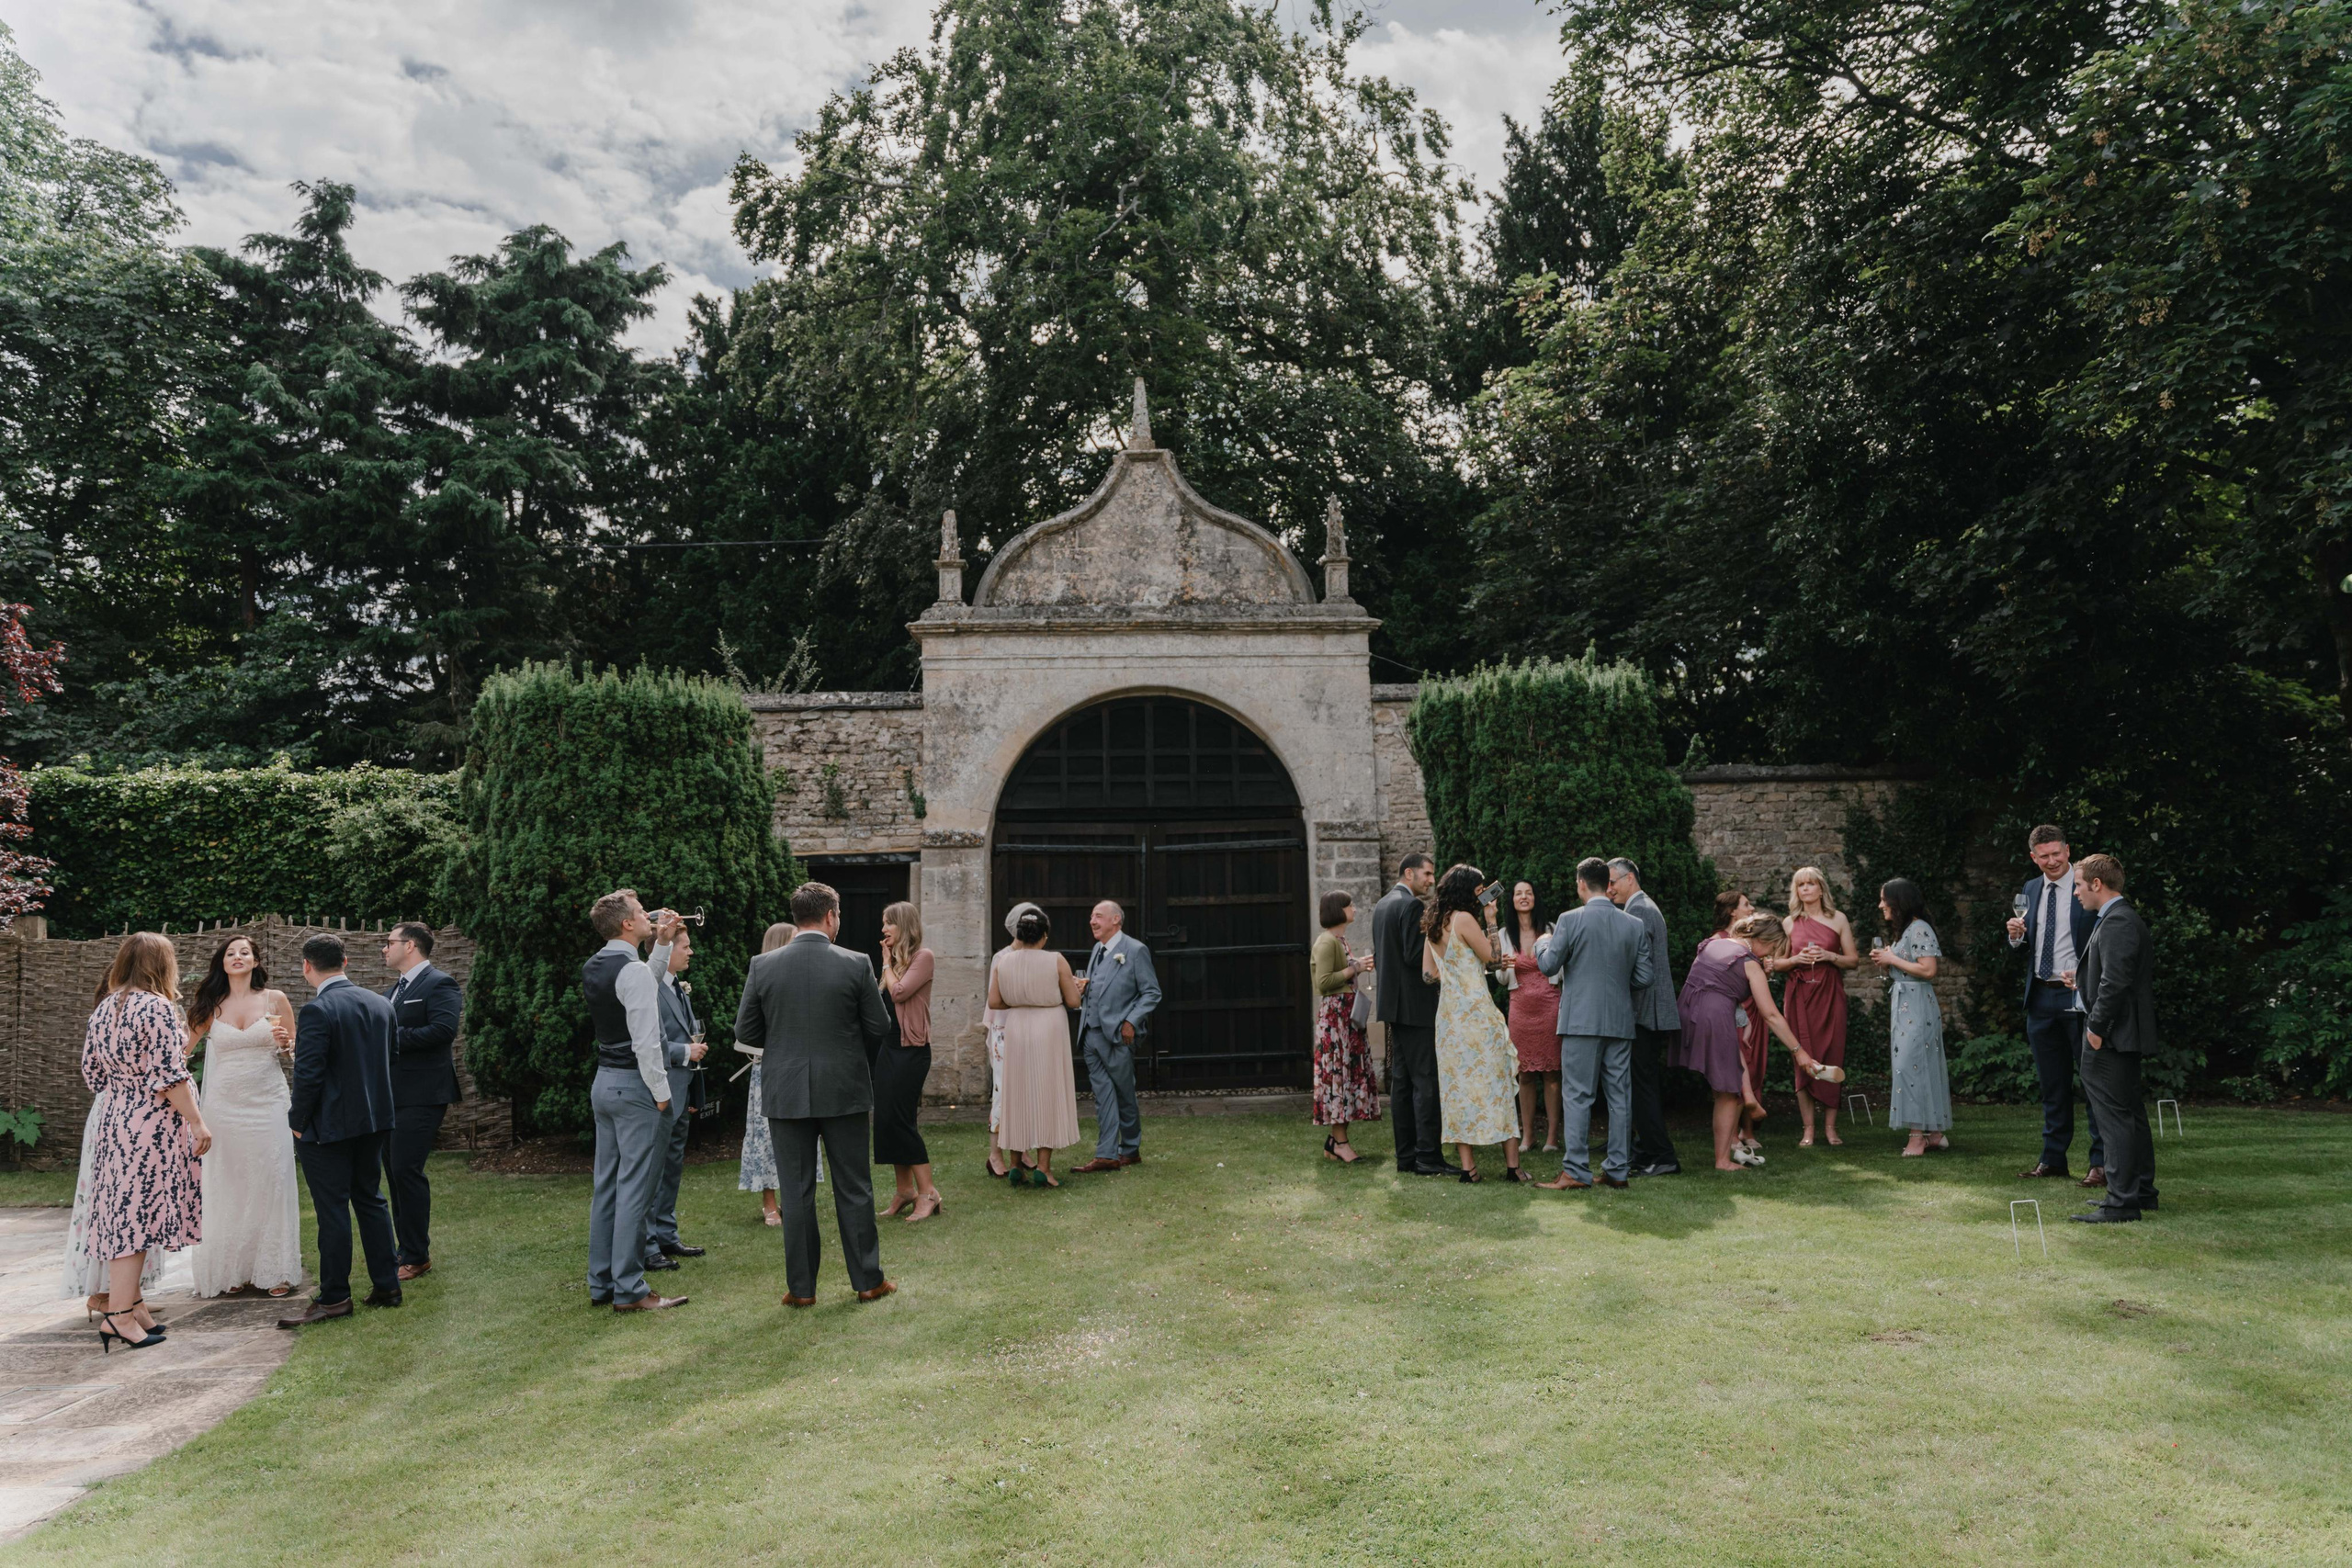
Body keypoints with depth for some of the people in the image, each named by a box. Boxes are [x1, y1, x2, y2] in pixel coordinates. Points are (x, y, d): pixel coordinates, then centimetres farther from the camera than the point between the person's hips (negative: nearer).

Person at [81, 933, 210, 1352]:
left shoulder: (103, 1007, 11)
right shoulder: (156, 1007, -14)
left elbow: (92, 1072, 16)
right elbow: (169, 1077, -17)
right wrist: (197, 1123, -12)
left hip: (115, 1121, 8)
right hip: (152, 1125, -8)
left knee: (124, 1209, 11)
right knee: (140, 1211, -5)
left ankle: (131, 1301, 17)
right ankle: (120, 1315, -4)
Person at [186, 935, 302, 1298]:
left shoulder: (275, 1000, 2)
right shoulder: (211, 1006, 5)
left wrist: (284, 1042, -11)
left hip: (268, 1104, -1)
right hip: (224, 1106, 1)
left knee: (271, 1183, 0)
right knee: (227, 1187, 4)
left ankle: (276, 1270, 8)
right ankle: (235, 1270, 14)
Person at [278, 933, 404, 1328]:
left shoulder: (317, 1011, -17)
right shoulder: (381, 1004, 5)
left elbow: (308, 1075, -18)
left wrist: (297, 1122, -6)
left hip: (328, 1127, -7)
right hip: (374, 1121, 7)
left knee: (332, 1210, 0)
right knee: (370, 1199, 15)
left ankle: (333, 1298, 8)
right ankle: (386, 1285, 19)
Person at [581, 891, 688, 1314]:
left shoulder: (593, 968, 10)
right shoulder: (633, 970, -17)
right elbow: (645, 1041, -20)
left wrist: (662, 944, 22)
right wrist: (661, 1093, -12)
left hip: (604, 1084, 9)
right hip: (634, 1087, -9)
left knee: (606, 1185, 13)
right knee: (635, 1189, -5)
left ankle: (601, 1283, 20)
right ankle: (629, 1290, -1)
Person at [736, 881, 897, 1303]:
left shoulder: (763, 966, -5)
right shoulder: (856, 964, -9)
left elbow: (745, 1030, 1)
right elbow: (879, 1027, -3)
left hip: (786, 1093, 1)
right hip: (844, 1092, -1)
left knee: (796, 1192, 9)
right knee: (854, 1188, 10)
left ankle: (801, 1287, 14)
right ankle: (868, 1280, 17)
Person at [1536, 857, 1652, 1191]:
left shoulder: (1571, 920, -9)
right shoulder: (1634, 925, 4)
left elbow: (1548, 965, -6)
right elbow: (1643, 977, 4)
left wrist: (1542, 944, 15)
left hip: (1582, 1021, -4)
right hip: (1621, 1022, 4)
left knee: (1577, 1095, -1)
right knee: (1620, 1096, 9)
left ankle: (1575, 1170, -2)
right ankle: (1618, 1170, 13)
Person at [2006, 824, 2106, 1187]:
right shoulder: (2030, 890, 11)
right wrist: (2016, 936, -4)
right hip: (2041, 997, 6)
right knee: (2051, 1084, 13)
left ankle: (2100, 1162, 5)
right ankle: (2052, 1158, 21)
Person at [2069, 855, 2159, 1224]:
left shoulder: (2117, 922, -17)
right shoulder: (2123, 918, 16)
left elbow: (2115, 981, -24)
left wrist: (2097, 1026, -19)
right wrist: (2082, 981, 19)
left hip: (2112, 1037, -11)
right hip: (2124, 1035, 11)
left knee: (2116, 1117, -7)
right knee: (2131, 1113, 17)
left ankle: (2121, 1202, -4)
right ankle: (2142, 1193, 27)